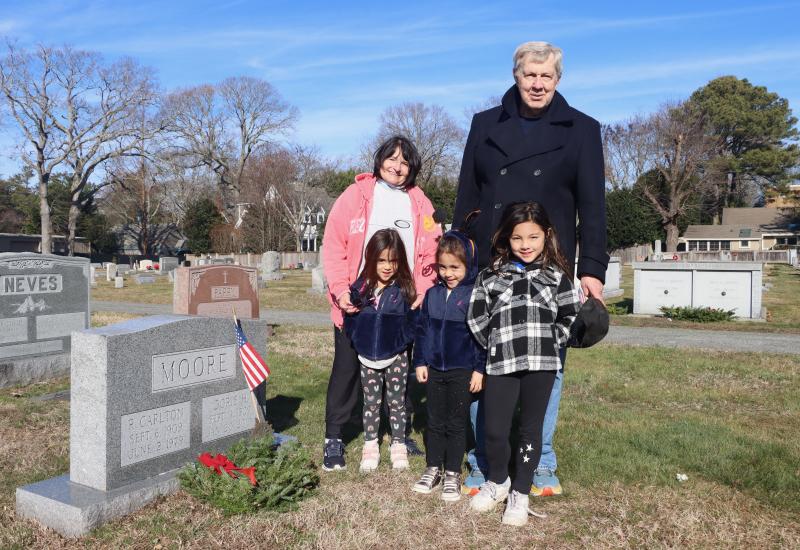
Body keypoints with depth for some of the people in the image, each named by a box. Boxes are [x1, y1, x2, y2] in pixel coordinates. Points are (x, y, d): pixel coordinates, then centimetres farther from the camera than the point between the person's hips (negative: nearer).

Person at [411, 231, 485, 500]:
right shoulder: (432, 294, 5)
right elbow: (422, 329, 10)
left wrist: (479, 369, -9)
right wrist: (420, 362, 6)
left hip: (462, 371, -4)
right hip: (434, 369, 4)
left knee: (456, 424, 7)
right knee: (435, 422, 14)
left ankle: (453, 474, 19)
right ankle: (433, 468, 27)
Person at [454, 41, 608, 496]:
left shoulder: (581, 130, 6)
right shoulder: (486, 125, 10)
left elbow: (592, 206, 2)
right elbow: (467, 199, 10)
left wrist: (592, 269, -7)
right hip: (488, 269, 1)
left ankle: (541, 469, 18)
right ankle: (482, 469, 14)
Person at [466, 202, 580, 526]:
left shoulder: (556, 275, 9)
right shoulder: (491, 275, 9)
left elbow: (570, 317, 9)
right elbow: (476, 316, 7)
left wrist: (549, 342, 0)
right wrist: (496, 345, 2)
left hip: (541, 363, 0)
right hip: (501, 362, 0)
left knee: (531, 428, 7)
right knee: (494, 429, 0)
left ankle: (520, 493, 22)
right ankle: (497, 481, 27)